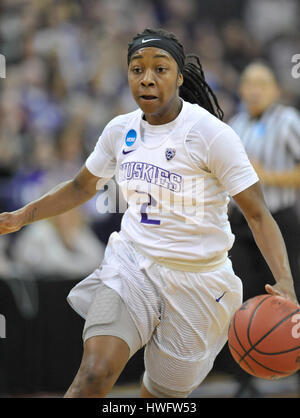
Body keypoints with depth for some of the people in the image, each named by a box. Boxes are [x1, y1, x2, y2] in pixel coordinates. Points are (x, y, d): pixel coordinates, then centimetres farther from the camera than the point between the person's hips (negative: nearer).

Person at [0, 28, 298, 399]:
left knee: (163, 393, 8)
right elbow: (81, 188, 20)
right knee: (93, 375, -19)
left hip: (195, 280, -3)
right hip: (131, 264, 3)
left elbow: (258, 215, -16)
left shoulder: (210, 133, -15)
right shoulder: (120, 130, 1)